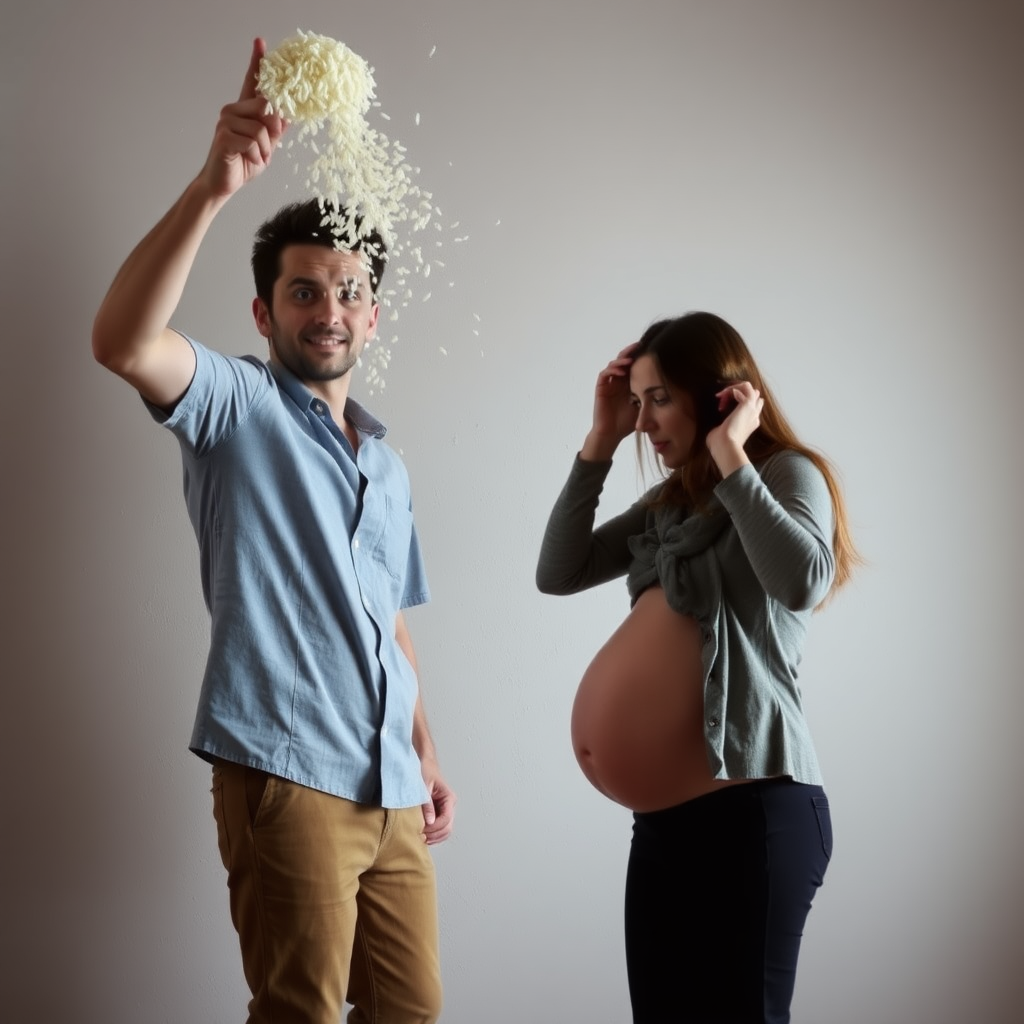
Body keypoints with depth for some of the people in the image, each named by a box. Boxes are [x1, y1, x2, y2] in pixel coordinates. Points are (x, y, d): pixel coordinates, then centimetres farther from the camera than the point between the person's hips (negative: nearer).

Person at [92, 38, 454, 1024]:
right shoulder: (236, 405, -1)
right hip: (285, 772, -7)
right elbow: (122, 341, -22)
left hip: (390, 786, 7)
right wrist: (212, 186, -32)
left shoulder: (386, 465, 20)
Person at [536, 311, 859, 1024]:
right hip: (665, 812, 7)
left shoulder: (788, 474, -2)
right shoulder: (669, 502, 18)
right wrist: (601, 443, 9)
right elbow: (558, 574, 13)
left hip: (753, 804, -7)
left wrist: (730, 455, -15)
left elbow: (800, 582, -23)